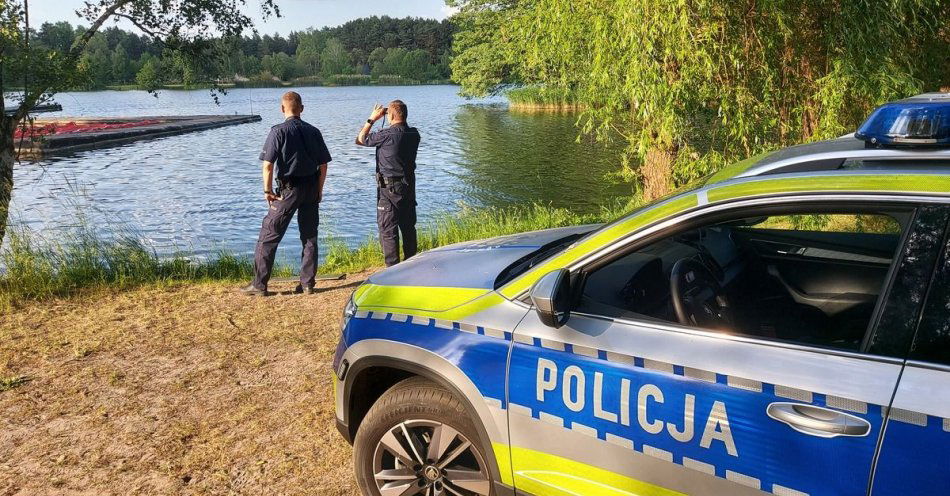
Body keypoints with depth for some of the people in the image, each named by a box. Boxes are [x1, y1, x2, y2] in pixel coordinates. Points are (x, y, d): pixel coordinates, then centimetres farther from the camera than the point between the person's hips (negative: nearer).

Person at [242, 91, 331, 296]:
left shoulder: (279, 131, -8)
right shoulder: (313, 131, 5)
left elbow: (268, 165, -13)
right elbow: (323, 165, 6)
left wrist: (267, 190, -3)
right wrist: (319, 190, 14)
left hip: (289, 189, -4)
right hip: (311, 189, 5)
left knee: (268, 236, 4)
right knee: (310, 237, 13)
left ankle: (259, 284, 6)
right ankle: (308, 283, 15)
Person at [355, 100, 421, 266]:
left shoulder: (387, 135, -19)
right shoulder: (414, 134, -1)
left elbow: (360, 140, -4)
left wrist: (372, 119, 3)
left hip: (389, 188, -6)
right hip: (409, 185, 7)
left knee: (388, 230, 0)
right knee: (408, 227, 16)